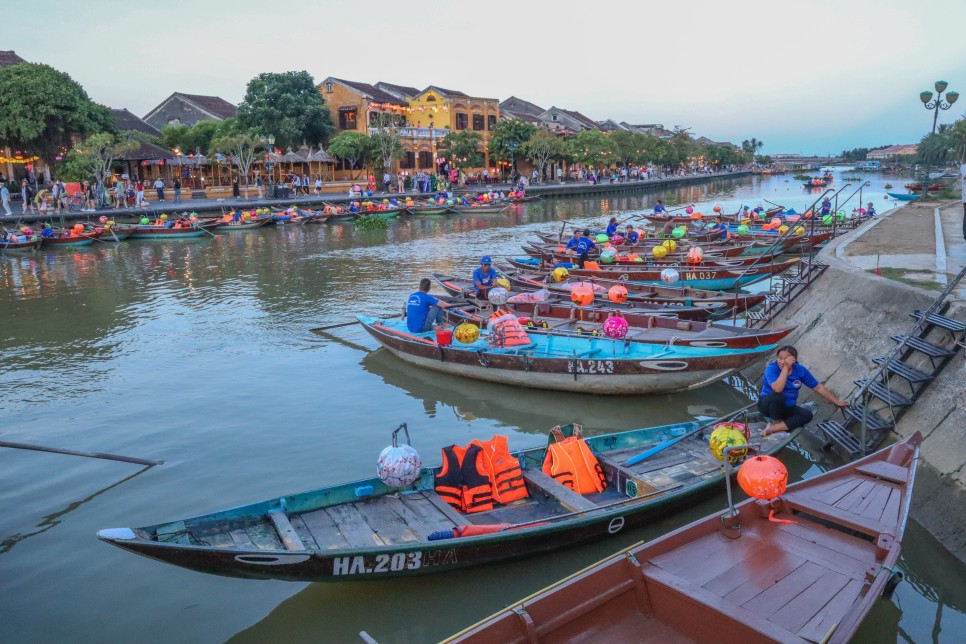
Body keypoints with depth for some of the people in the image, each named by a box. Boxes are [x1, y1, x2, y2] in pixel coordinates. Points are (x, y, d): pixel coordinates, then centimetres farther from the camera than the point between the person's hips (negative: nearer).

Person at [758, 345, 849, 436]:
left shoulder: (800, 370, -5)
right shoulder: (771, 369, -20)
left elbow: (818, 387, 4)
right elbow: (777, 389, -37)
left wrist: (836, 402, 5)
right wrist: (786, 367, -35)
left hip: (786, 408, 5)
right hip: (768, 405, -5)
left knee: (807, 415, -21)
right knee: (777, 396, -37)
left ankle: (772, 428, -24)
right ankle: (776, 422, -11)